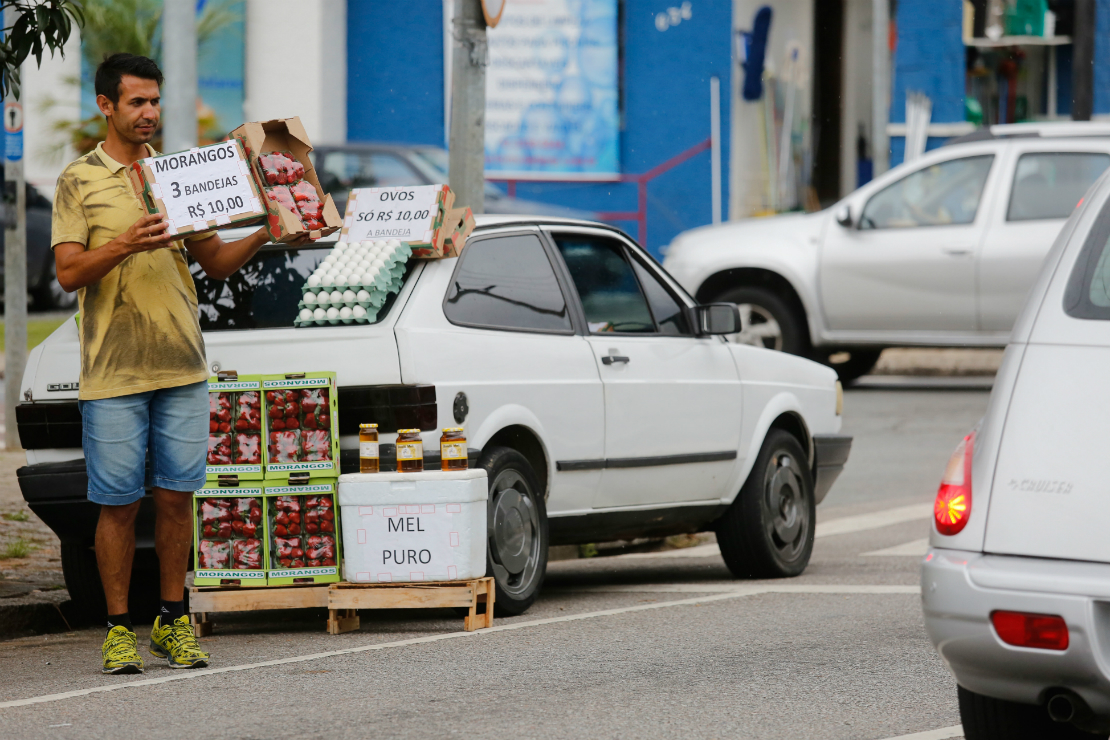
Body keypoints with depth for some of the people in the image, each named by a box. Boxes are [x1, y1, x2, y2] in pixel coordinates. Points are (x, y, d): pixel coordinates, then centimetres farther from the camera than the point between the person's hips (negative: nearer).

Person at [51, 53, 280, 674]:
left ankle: (174, 621, 14)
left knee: (176, 496, 4)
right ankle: (120, 627, 8)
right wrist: (125, 244, -23)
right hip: (113, 370, -3)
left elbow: (216, 263, 15)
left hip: (182, 367, 3)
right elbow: (69, 272, -7)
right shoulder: (80, 181, 2)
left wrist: (266, 234, -1)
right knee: (119, 503, -1)